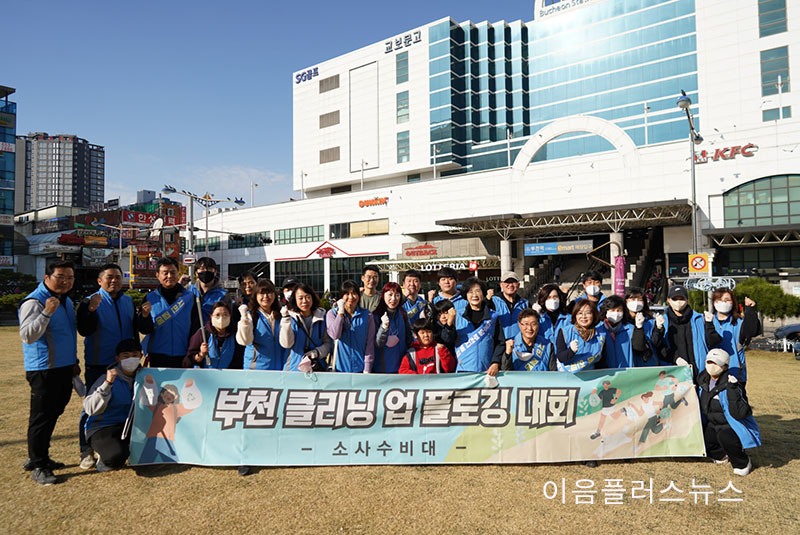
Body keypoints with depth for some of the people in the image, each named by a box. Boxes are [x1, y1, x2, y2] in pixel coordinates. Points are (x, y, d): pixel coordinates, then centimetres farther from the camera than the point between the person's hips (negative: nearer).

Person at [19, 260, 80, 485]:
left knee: (53, 414, 16)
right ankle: (38, 467, 7)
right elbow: (27, 335, -24)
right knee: (41, 417, -2)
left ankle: (38, 457, 29)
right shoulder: (34, 302, -14)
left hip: (63, 368, 9)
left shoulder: (67, 301, 14)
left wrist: (73, 361, 23)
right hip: (43, 370, -8)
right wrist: (46, 313, -35)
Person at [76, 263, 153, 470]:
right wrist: (92, 310, -31)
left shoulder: (129, 302, 9)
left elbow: (143, 329, 6)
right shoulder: (90, 302, -4)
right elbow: (84, 331, -17)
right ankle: (86, 451, 11)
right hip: (98, 365, -4)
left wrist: (145, 316, -14)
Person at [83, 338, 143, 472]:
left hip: (128, 426, 6)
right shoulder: (108, 378, -15)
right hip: (101, 429, -5)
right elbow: (90, 409, -26)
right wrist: (107, 384, -36)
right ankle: (104, 457, 3)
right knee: (116, 456, -32)